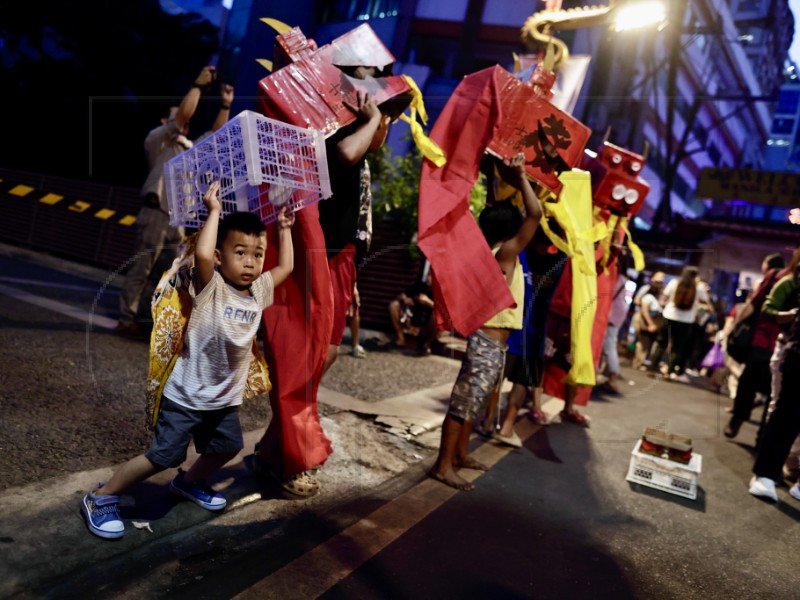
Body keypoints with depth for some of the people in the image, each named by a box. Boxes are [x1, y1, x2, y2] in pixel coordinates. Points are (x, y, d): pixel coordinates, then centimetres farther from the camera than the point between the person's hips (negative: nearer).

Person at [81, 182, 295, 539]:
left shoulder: (259, 290, 0)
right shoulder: (210, 287, -19)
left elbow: (286, 266, 14)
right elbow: (202, 254, -40)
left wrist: (284, 228, 13)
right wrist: (214, 211, -31)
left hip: (225, 399, 7)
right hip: (186, 395, -7)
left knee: (227, 447, 21)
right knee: (163, 457, -3)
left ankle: (189, 483, 48)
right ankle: (100, 498, 16)